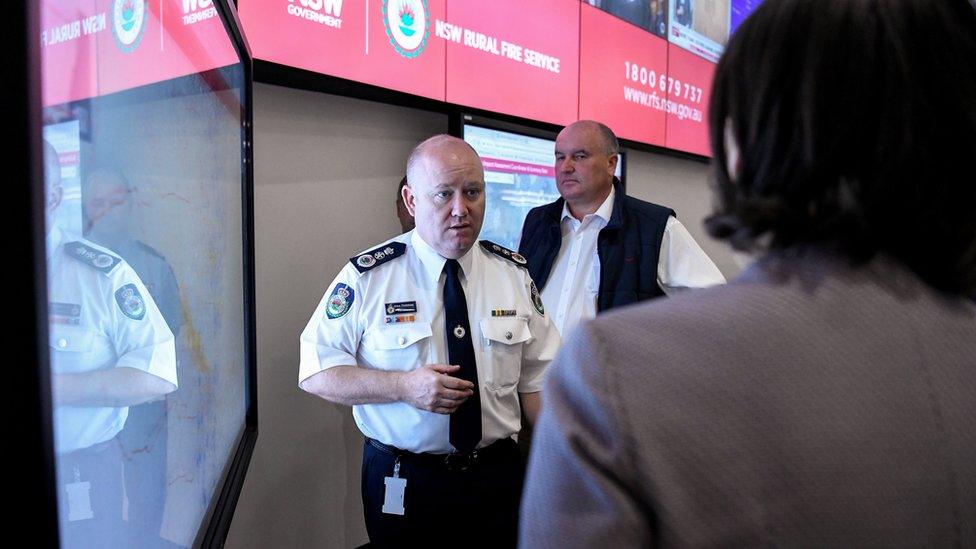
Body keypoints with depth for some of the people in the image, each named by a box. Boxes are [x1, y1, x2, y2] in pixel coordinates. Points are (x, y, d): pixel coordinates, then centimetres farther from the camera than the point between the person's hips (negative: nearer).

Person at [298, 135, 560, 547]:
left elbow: (536, 377, 1)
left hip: (498, 475, 3)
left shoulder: (514, 273, -2)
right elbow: (315, 372, -11)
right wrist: (405, 386, -24)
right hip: (402, 482, -2)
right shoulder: (368, 277, -12)